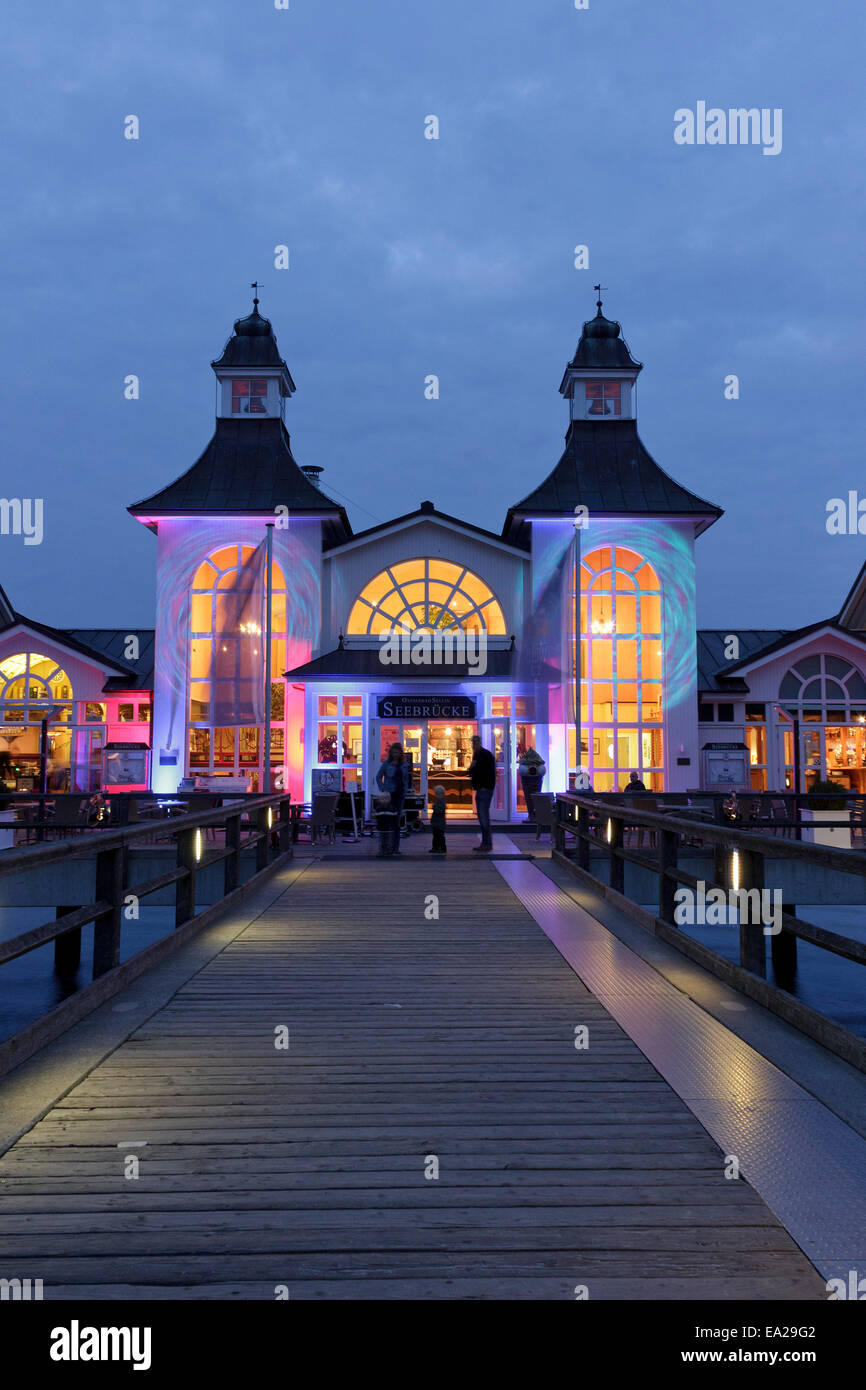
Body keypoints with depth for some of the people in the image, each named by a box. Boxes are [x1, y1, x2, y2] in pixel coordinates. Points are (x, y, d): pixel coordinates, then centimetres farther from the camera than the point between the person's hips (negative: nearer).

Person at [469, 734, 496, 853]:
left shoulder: (486, 755, -10)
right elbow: (472, 772, 21)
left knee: (484, 816, -11)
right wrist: (472, 767, 1)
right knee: (481, 816, 10)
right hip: (479, 789, 9)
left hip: (485, 789, -9)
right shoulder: (476, 755, 18)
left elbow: (490, 772, -16)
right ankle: (485, 843, 15)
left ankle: (487, 844, -7)